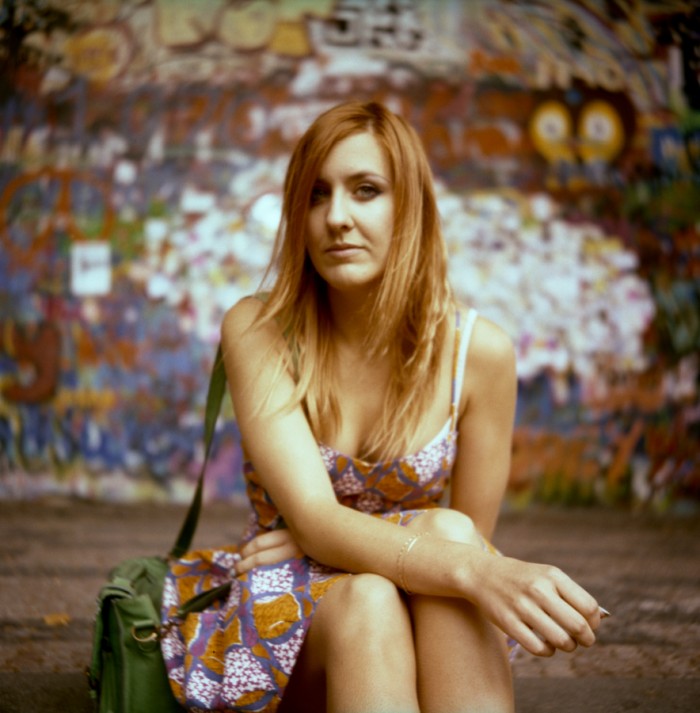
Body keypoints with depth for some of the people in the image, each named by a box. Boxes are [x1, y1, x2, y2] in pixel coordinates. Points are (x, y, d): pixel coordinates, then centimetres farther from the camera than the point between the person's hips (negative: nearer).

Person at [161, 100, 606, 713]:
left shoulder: (479, 350, -9)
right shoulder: (258, 332, -11)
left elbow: (471, 540, 1)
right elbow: (314, 520, -22)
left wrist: (332, 539, -14)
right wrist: (474, 572, -39)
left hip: (431, 634, 1)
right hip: (284, 618, -1)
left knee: (448, 539, -33)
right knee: (366, 599, -35)